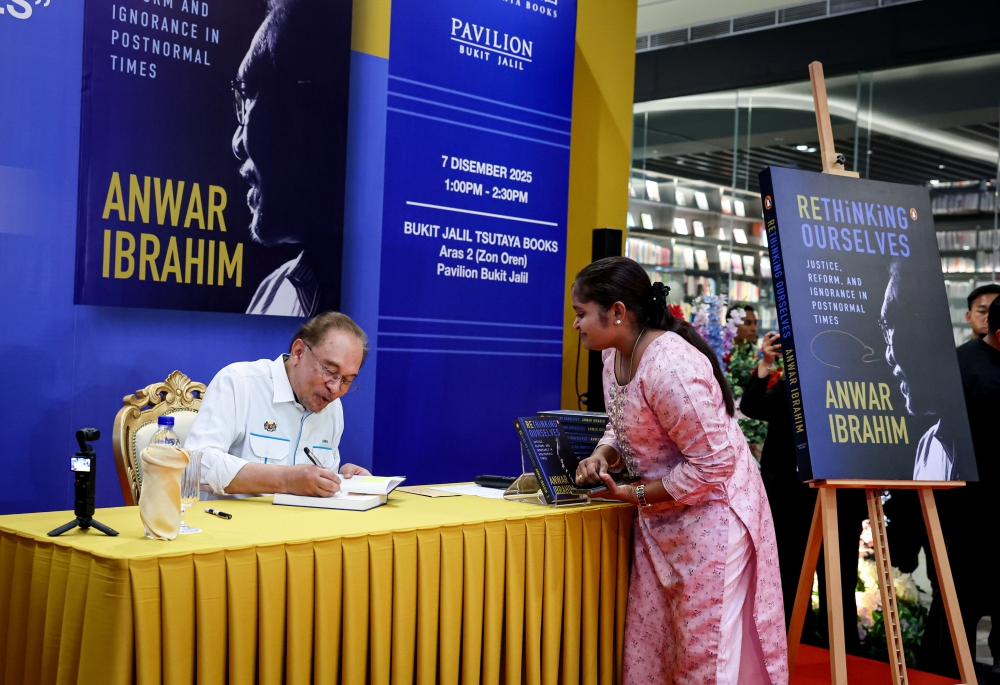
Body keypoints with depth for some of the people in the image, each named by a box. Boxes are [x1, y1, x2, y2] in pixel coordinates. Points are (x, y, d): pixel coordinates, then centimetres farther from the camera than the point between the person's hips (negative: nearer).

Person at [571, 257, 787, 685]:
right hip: (660, 520, 9)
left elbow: (713, 465, -26)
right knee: (647, 646, 15)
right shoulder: (615, 356, 0)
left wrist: (634, 495, -18)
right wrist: (602, 455, -7)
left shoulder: (670, 367, -29)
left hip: (710, 517, -9)